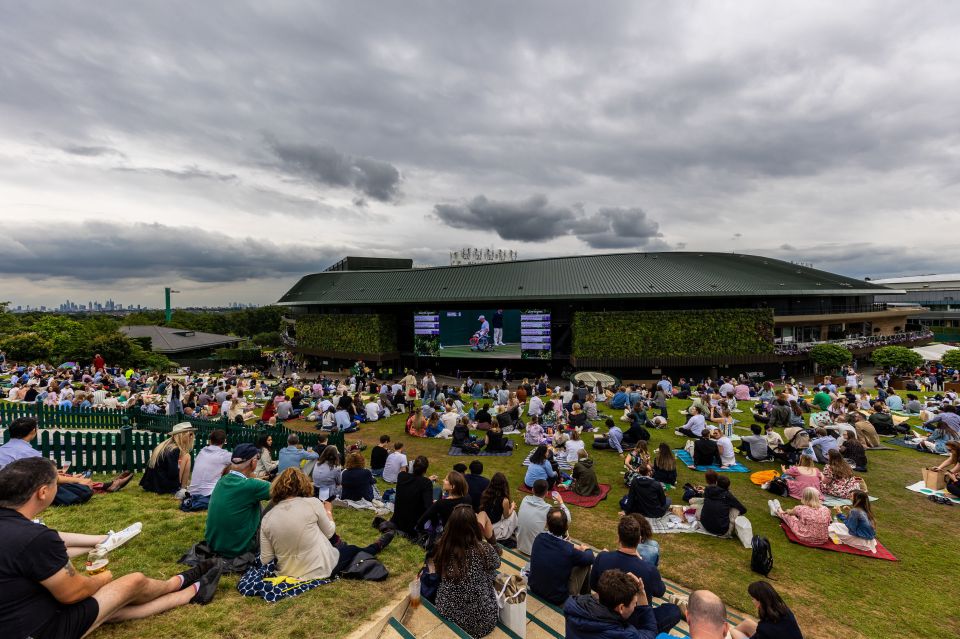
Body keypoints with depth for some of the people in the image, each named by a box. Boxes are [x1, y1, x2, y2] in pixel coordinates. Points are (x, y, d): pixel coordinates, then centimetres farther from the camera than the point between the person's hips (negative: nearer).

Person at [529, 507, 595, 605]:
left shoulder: (539, 538, -15)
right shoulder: (569, 551, -28)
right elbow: (590, 559, -7)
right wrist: (586, 549, 14)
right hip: (557, 599, -4)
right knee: (586, 564, 8)